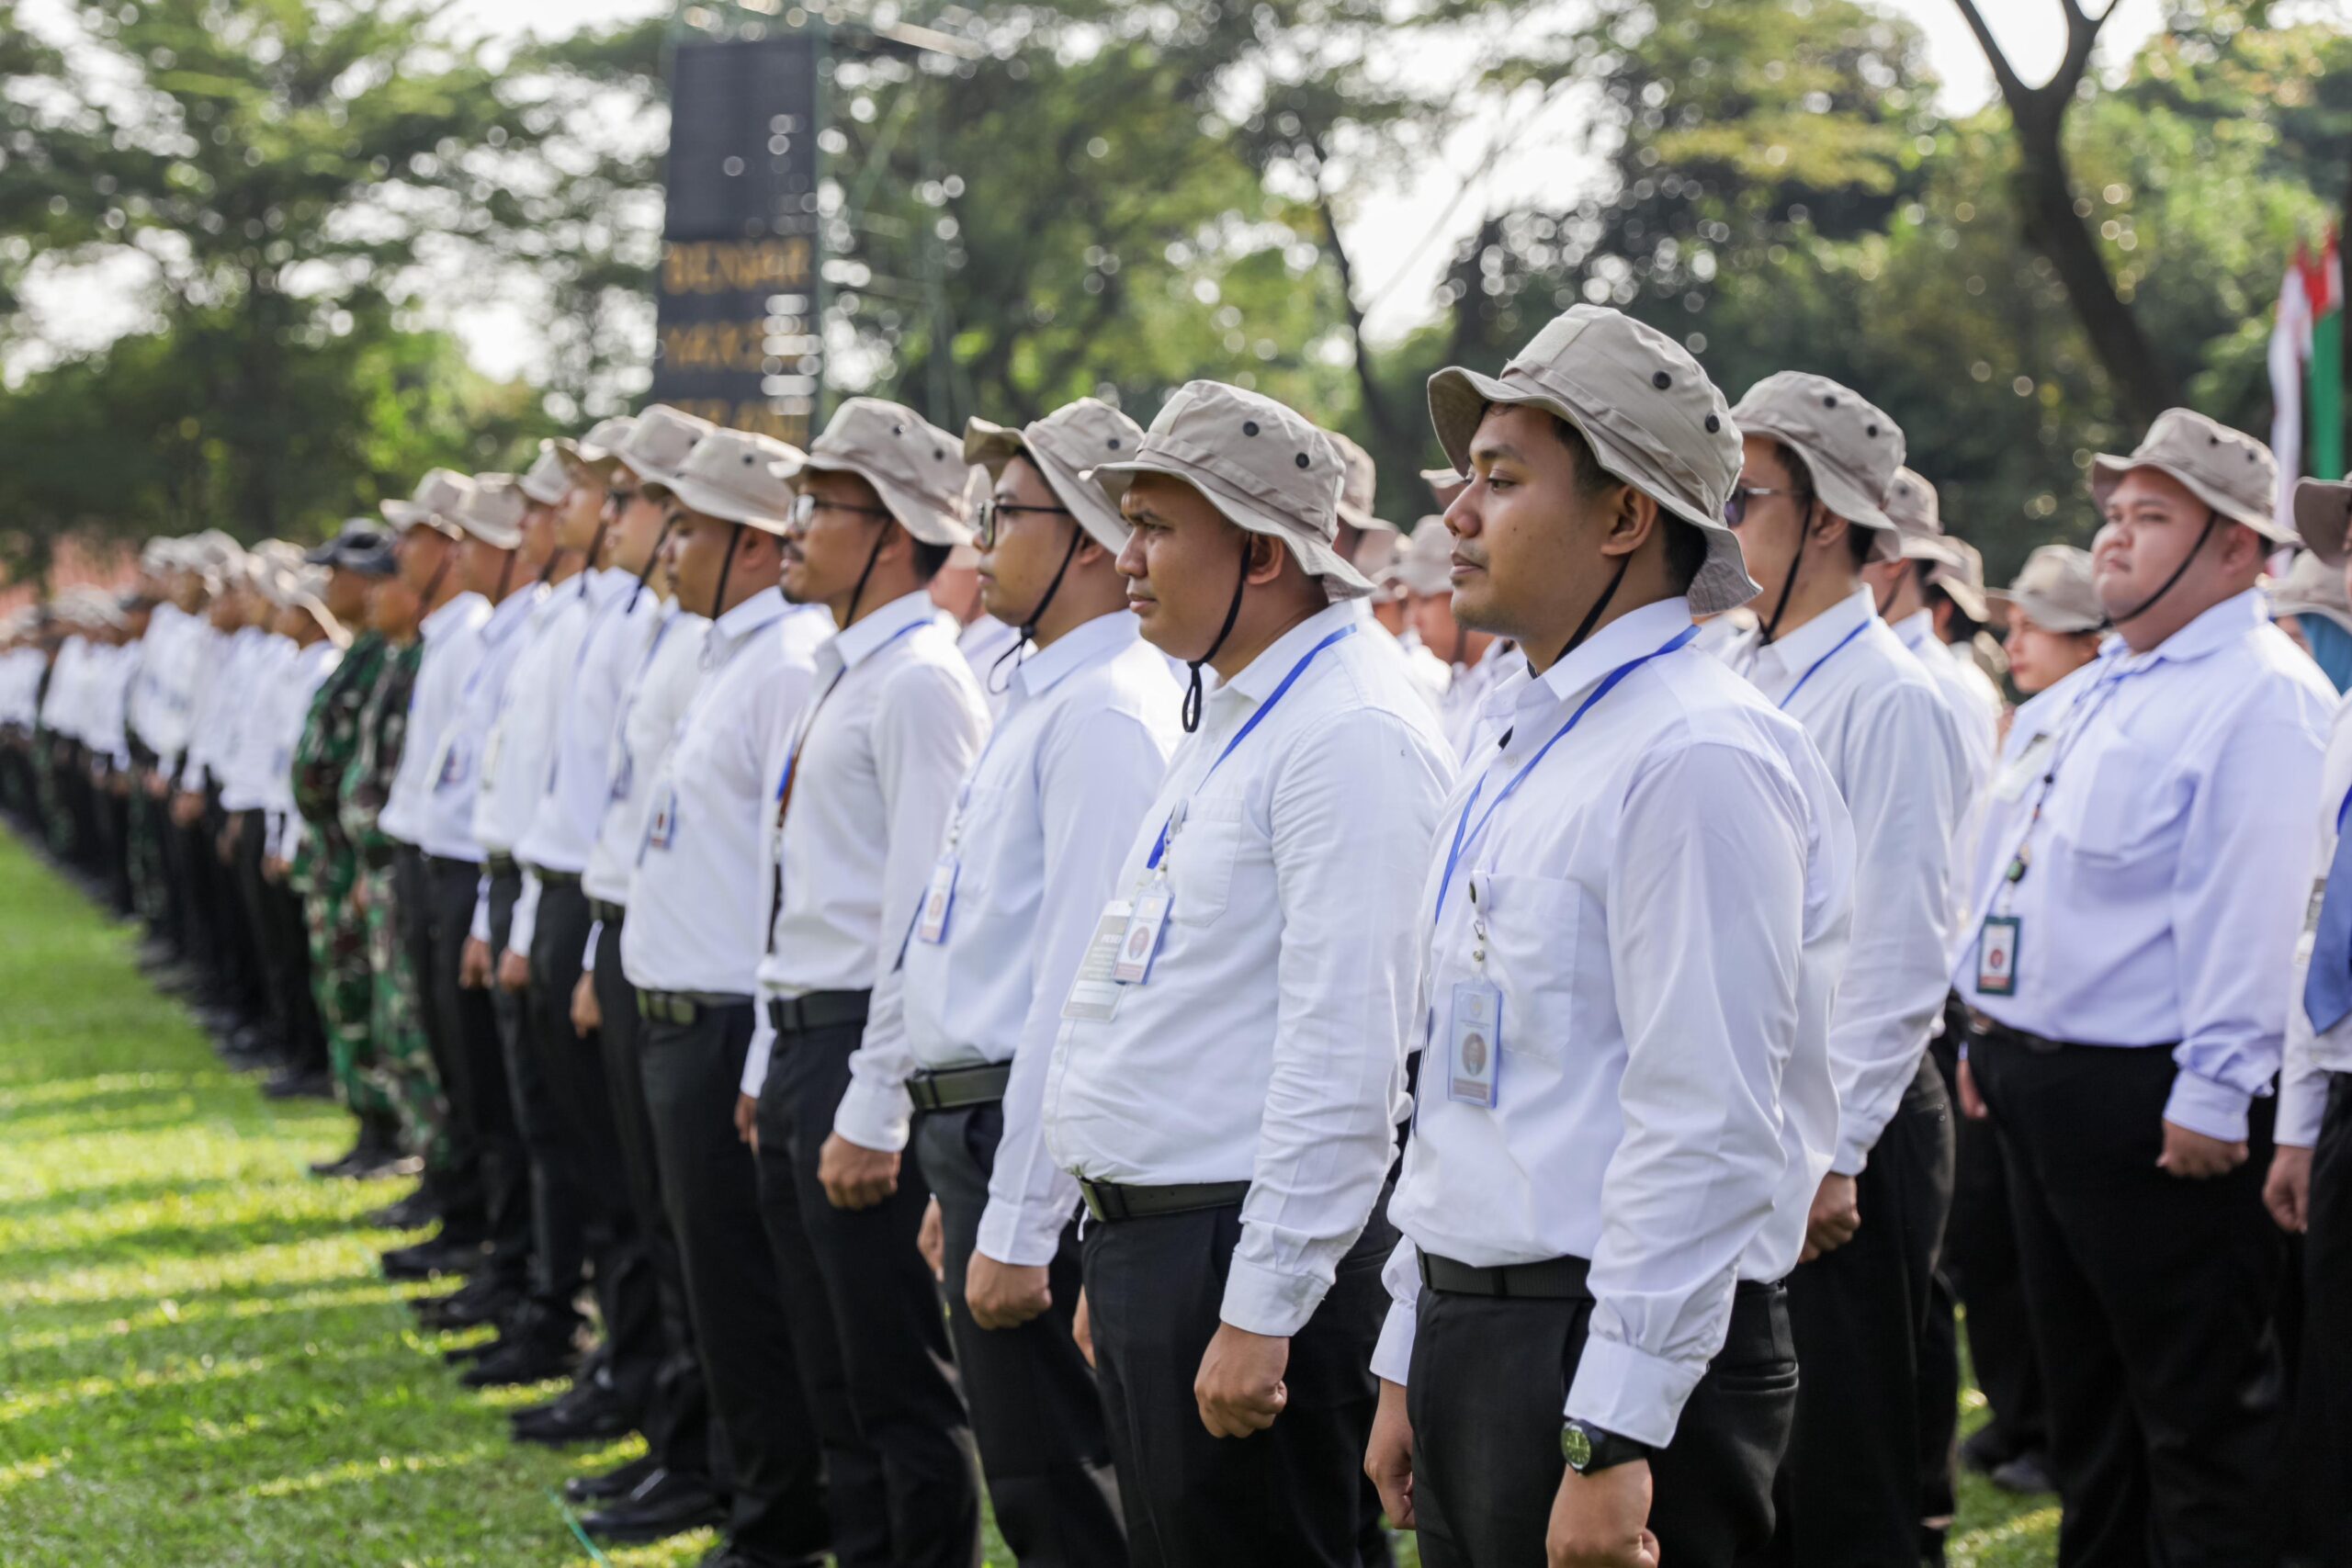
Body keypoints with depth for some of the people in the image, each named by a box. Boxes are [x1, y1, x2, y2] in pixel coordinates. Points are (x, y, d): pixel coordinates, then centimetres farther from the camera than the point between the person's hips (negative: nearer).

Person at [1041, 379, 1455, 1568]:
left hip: (1249, 1241, -10)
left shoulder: (1352, 735, -17)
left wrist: (1259, 1314, -23)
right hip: (1144, 1236, 10)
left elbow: (1343, 1057, -22)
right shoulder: (1230, 719, 16)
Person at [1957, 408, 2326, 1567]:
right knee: (2082, 1386, 18)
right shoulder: (2083, 698, 17)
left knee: (2200, 1406, -2)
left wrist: (2213, 1097, -24)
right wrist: (1988, 1038, 19)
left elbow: (2252, 907, -21)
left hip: (2148, 1105, -10)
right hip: (2034, 1080, 10)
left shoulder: (2261, 698, -14)